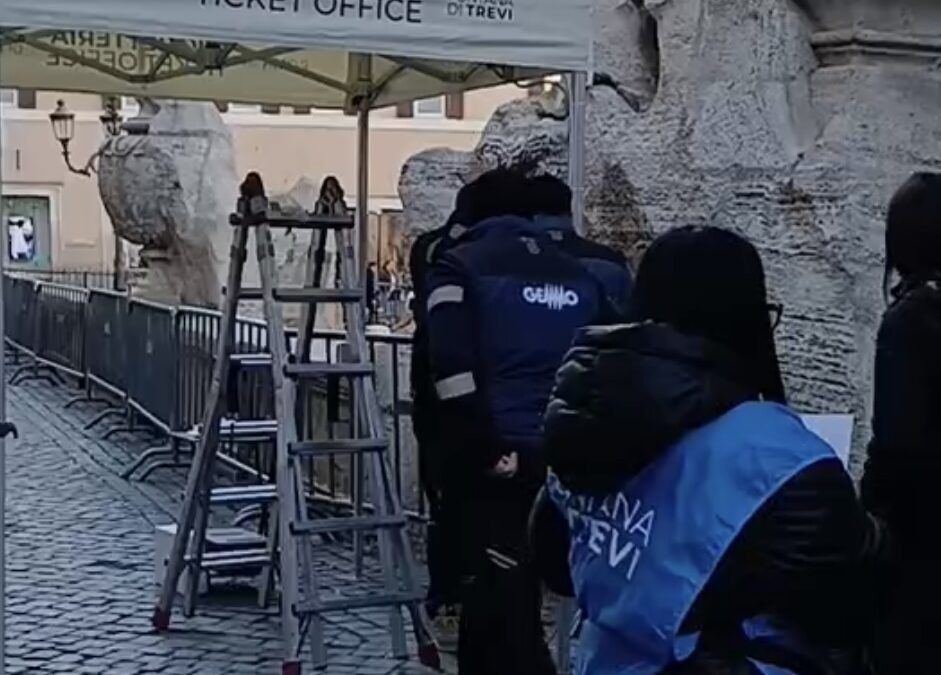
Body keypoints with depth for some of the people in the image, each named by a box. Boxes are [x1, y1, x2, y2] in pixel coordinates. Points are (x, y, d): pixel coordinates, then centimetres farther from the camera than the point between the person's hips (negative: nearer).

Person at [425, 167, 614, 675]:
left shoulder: (460, 266, 3)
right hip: (567, 463, 5)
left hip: (502, 465, -5)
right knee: (491, 602, 20)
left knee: (509, 616, -5)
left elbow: (451, 368, -13)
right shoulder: (580, 276, 17)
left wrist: (483, 453, -11)